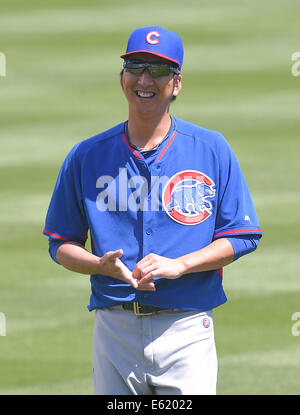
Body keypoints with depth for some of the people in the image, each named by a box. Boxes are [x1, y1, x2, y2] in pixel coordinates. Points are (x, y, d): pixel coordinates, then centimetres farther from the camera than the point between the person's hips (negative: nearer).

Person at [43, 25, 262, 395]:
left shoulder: (212, 150, 4)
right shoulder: (87, 156, 8)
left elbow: (242, 238, 2)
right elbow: (61, 244, 10)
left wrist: (179, 265, -13)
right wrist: (102, 265, -11)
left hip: (187, 330, -1)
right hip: (114, 331, 1)